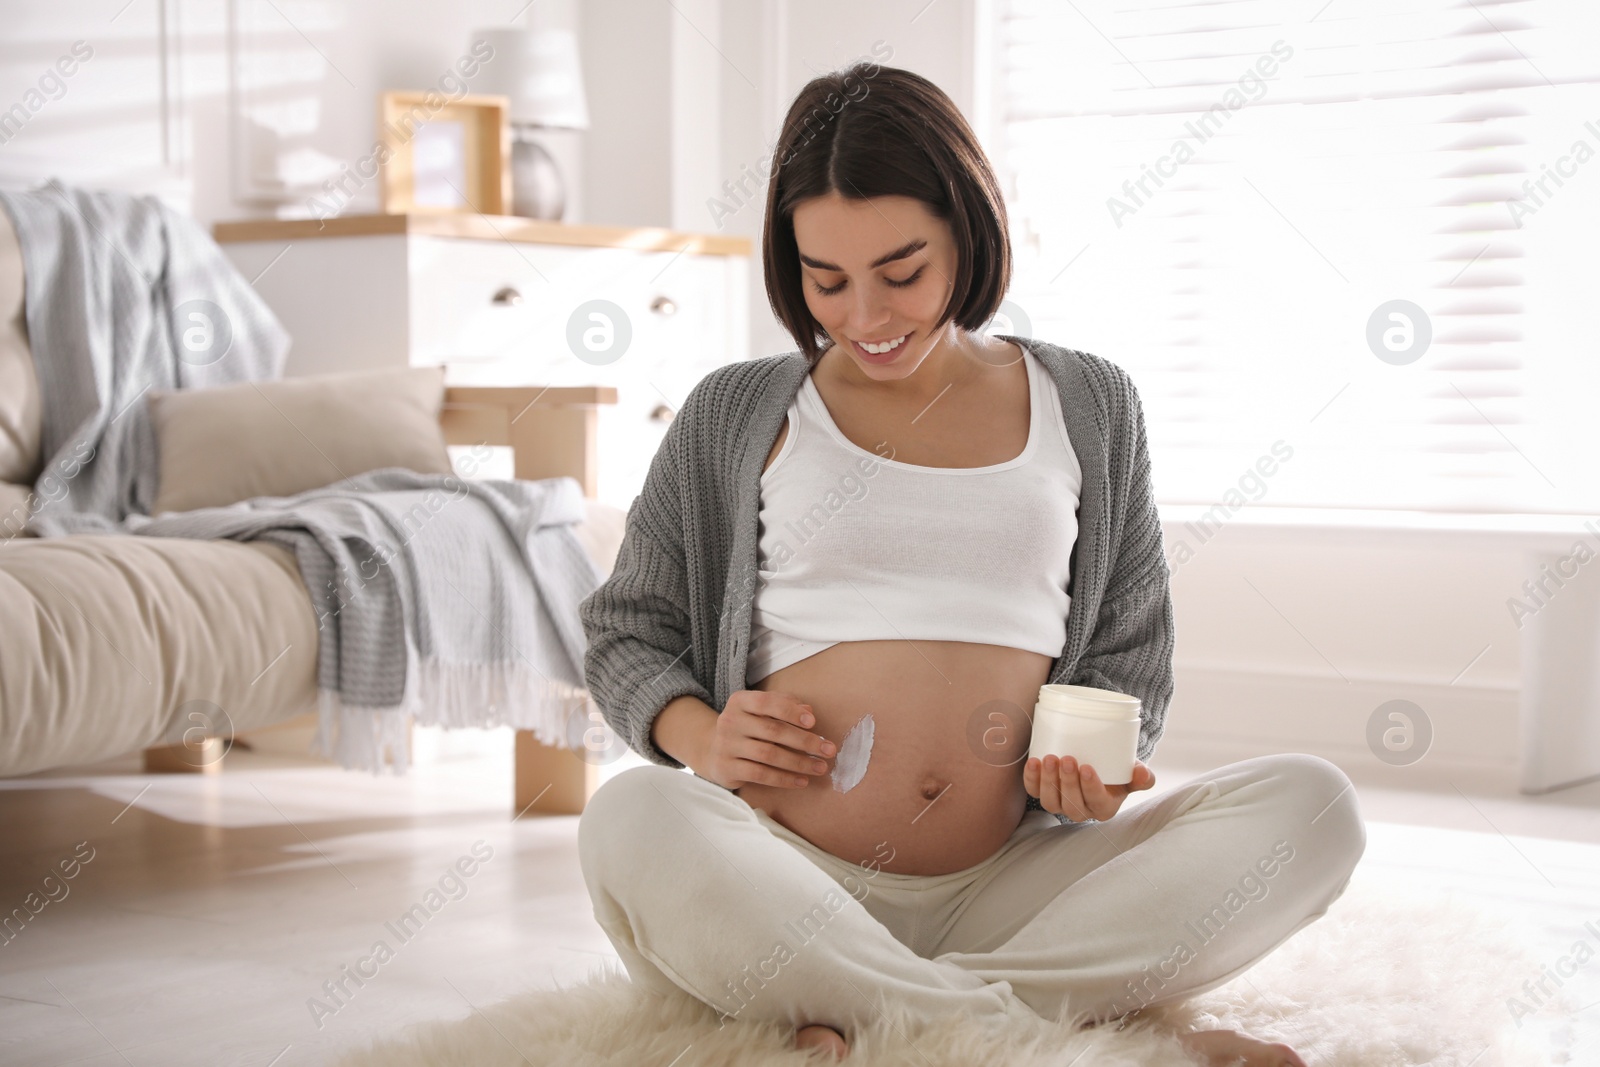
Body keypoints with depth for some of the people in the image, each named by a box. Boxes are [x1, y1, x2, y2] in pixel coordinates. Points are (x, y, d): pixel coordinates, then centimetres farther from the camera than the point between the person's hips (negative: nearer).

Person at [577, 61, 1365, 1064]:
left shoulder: (1086, 407, 14)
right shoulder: (735, 415, 11)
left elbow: (1129, 657, 19)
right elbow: (625, 632, 17)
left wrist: (1096, 765, -4)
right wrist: (700, 736, -5)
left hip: (1001, 892, 2)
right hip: (784, 889, -1)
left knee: (1312, 803, -21)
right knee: (633, 821, -35)